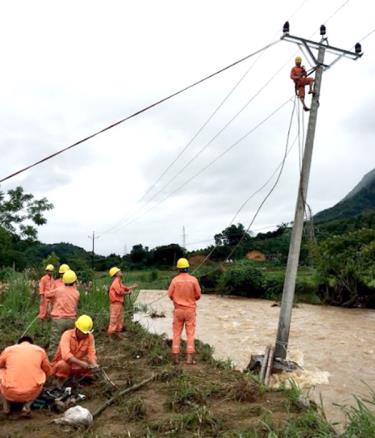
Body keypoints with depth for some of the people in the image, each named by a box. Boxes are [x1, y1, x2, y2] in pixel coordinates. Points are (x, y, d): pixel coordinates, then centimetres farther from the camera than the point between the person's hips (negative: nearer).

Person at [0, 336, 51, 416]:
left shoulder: (8, 350, 8)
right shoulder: (40, 350, 10)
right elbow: (47, 371, 23)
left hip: (10, 393, 1)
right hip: (32, 393, 0)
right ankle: (27, 405, 11)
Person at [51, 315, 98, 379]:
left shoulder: (90, 337, -12)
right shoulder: (67, 335, -24)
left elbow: (91, 353, -13)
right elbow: (66, 355, -36)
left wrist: (94, 364, -35)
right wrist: (81, 363, -45)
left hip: (77, 366, 4)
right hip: (61, 364, -3)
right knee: (64, 364, -35)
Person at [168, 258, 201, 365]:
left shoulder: (175, 280, -7)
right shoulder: (193, 279, -8)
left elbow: (170, 295, -3)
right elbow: (198, 295, -4)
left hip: (178, 310, 1)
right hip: (190, 309, -1)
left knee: (176, 333, 9)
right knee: (190, 333, 4)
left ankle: (176, 357, 11)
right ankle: (190, 358, 1)